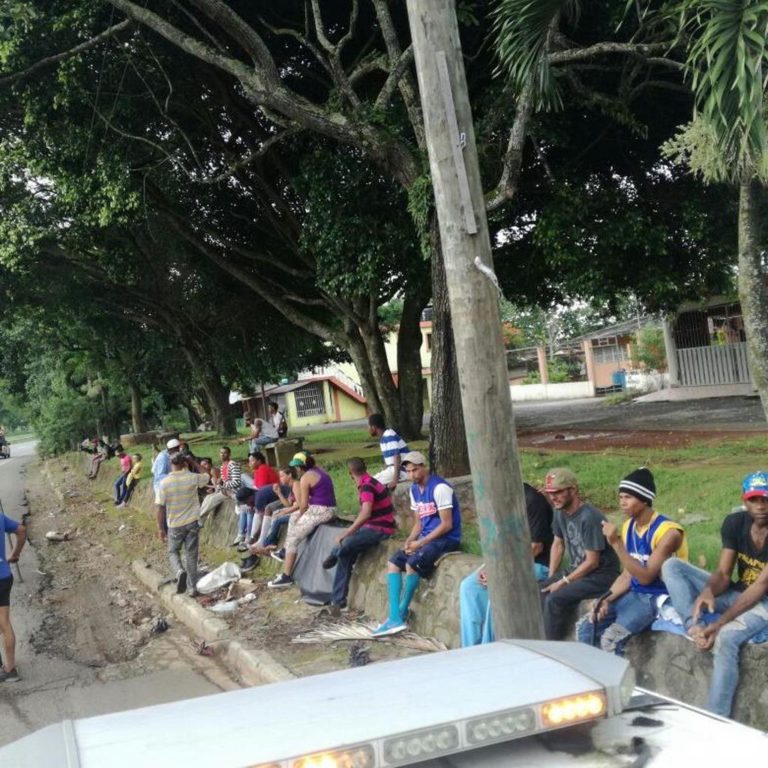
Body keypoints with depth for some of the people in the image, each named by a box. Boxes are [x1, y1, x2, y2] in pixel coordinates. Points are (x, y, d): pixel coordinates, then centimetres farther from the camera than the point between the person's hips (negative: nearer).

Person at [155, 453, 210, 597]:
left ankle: (179, 571, -12)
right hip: (192, 522, 1)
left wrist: (160, 528, -2)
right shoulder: (192, 478, -8)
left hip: (175, 525, -1)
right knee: (191, 554, 11)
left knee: (173, 552, 17)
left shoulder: (165, 482, -12)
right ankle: (191, 587, 14)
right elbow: (206, 477, 15)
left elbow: (159, 507, -10)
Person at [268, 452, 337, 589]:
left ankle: (287, 576, -6)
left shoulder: (305, 478, -12)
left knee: (292, 538, -5)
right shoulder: (319, 471, 15)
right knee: (293, 517, 29)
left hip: (320, 511, -10)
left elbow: (304, 504, -13)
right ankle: (286, 552, 36)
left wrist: (300, 516, 7)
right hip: (328, 509, 10)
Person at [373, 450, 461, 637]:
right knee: (393, 562, -5)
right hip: (426, 537, 9)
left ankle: (401, 615, -12)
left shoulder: (439, 488, -16)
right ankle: (394, 618, -13)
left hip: (446, 539, -9)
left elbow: (447, 524, -19)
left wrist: (420, 543, -18)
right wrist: (409, 541, -5)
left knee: (412, 563, -27)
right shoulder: (414, 489, 11)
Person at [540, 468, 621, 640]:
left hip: (601, 575, -8)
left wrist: (563, 582, -16)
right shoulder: (560, 513, 1)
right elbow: (558, 544, 15)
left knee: (555, 599, -26)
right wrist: (551, 578, 6)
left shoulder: (589, 518, -24)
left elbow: (592, 562, -20)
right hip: (577, 570, 8)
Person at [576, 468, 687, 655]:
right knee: (585, 627, -6)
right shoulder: (628, 527, 5)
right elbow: (627, 575, 8)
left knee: (612, 638, -26)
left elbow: (645, 577, -23)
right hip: (634, 594, 8)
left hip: (660, 598, -8)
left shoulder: (668, 532, -19)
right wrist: (606, 599, -8)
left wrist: (616, 543, -27)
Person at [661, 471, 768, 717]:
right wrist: (708, 592, -30)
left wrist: (719, 624, -29)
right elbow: (722, 574, -5)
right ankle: (695, 626, -27)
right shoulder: (734, 523, -5)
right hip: (736, 593, 6)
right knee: (671, 565, -7)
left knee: (725, 638, -36)